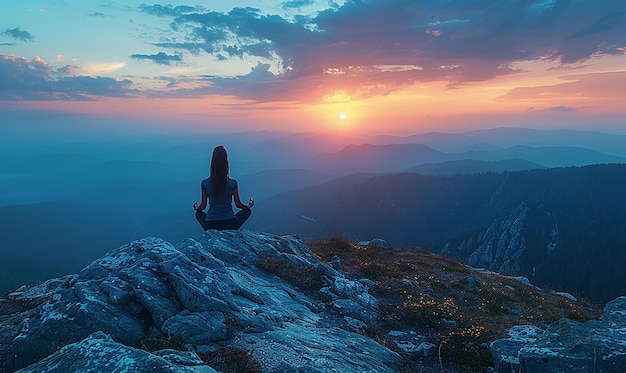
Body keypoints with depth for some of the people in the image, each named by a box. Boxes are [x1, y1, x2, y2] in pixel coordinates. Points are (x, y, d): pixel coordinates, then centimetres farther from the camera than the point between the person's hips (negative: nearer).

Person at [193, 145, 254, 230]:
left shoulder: (205, 183, -7)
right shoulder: (233, 183, -10)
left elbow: (203, 206, 3)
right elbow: (238, 204, 2)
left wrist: (196, 208, 28)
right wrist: (249, 206, 24)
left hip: (211, 226, 1)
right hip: (230, 225, -1)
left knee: (198, 213, 34)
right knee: (248, 210, 26)